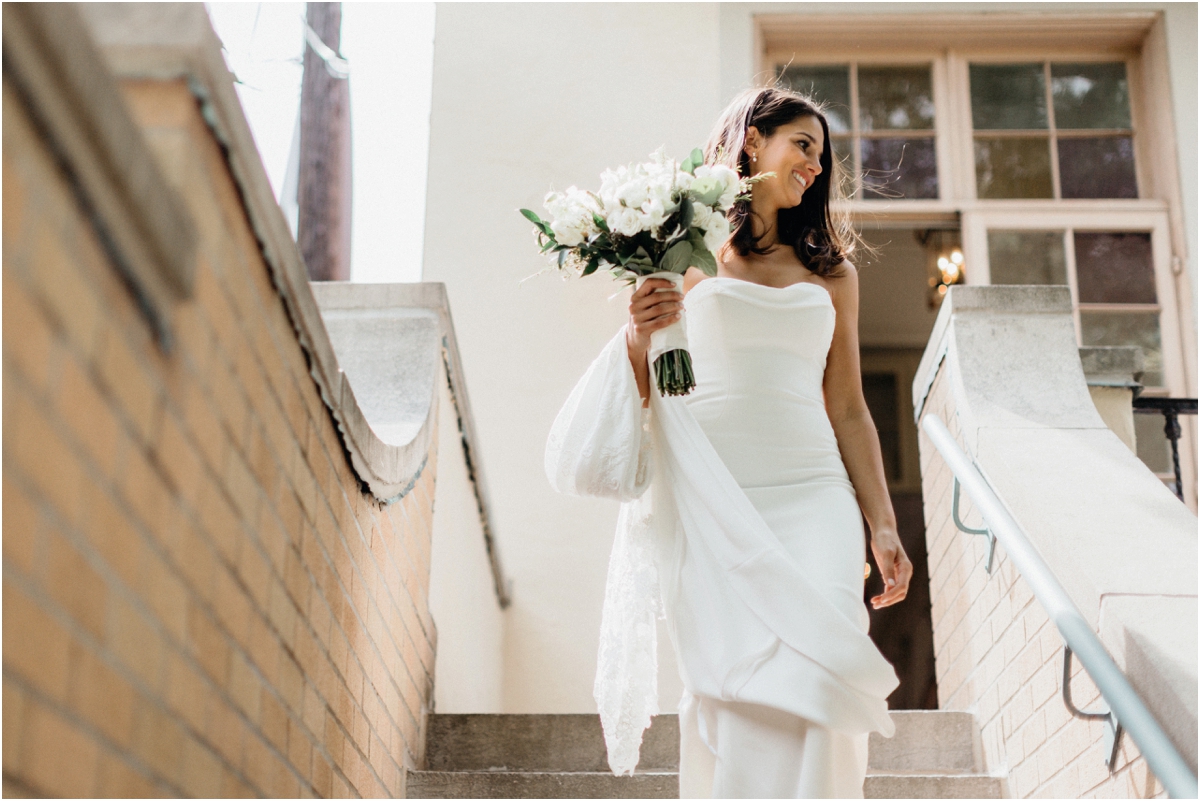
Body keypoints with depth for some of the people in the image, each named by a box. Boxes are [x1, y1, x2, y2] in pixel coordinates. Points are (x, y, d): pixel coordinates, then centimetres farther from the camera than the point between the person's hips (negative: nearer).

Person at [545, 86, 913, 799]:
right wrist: (640, 336, -11)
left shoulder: (832, 271, 19)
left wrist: (883, 526, 11)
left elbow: (848, 407, 18)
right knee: (736, 692, -14)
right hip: (711, 500, -2)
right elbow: (642, 393, 11)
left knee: (814, 688, -14)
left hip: (813, 498, 3)